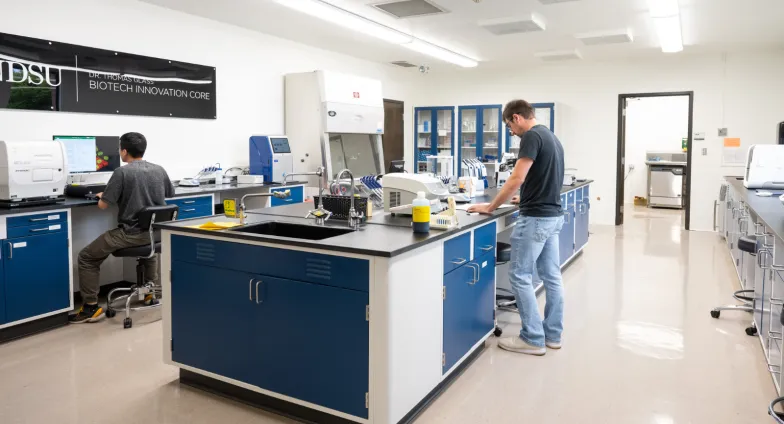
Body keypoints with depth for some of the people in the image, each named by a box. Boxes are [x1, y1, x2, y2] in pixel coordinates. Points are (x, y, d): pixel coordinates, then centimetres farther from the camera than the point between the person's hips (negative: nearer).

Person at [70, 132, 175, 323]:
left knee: (86, 257, 9)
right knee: (149, 244, 41)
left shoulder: (122, 172, -12)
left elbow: (103, 205, -10)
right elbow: (170, 193, 24)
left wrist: (102, 196, 12)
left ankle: (91, 307, 7)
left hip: (131, 234, -6)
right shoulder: (159, 170, 5)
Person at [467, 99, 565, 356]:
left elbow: (517, 179, -22)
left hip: (536, 218, -10)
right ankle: (552, 334, 22)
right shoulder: (552, 137, 15)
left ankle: (533, 339, 5)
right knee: (551, 276, 13)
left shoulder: (531, 136, -15)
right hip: (553, 215, 10)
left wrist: (490, 207, -14)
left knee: (520, 276, -2)